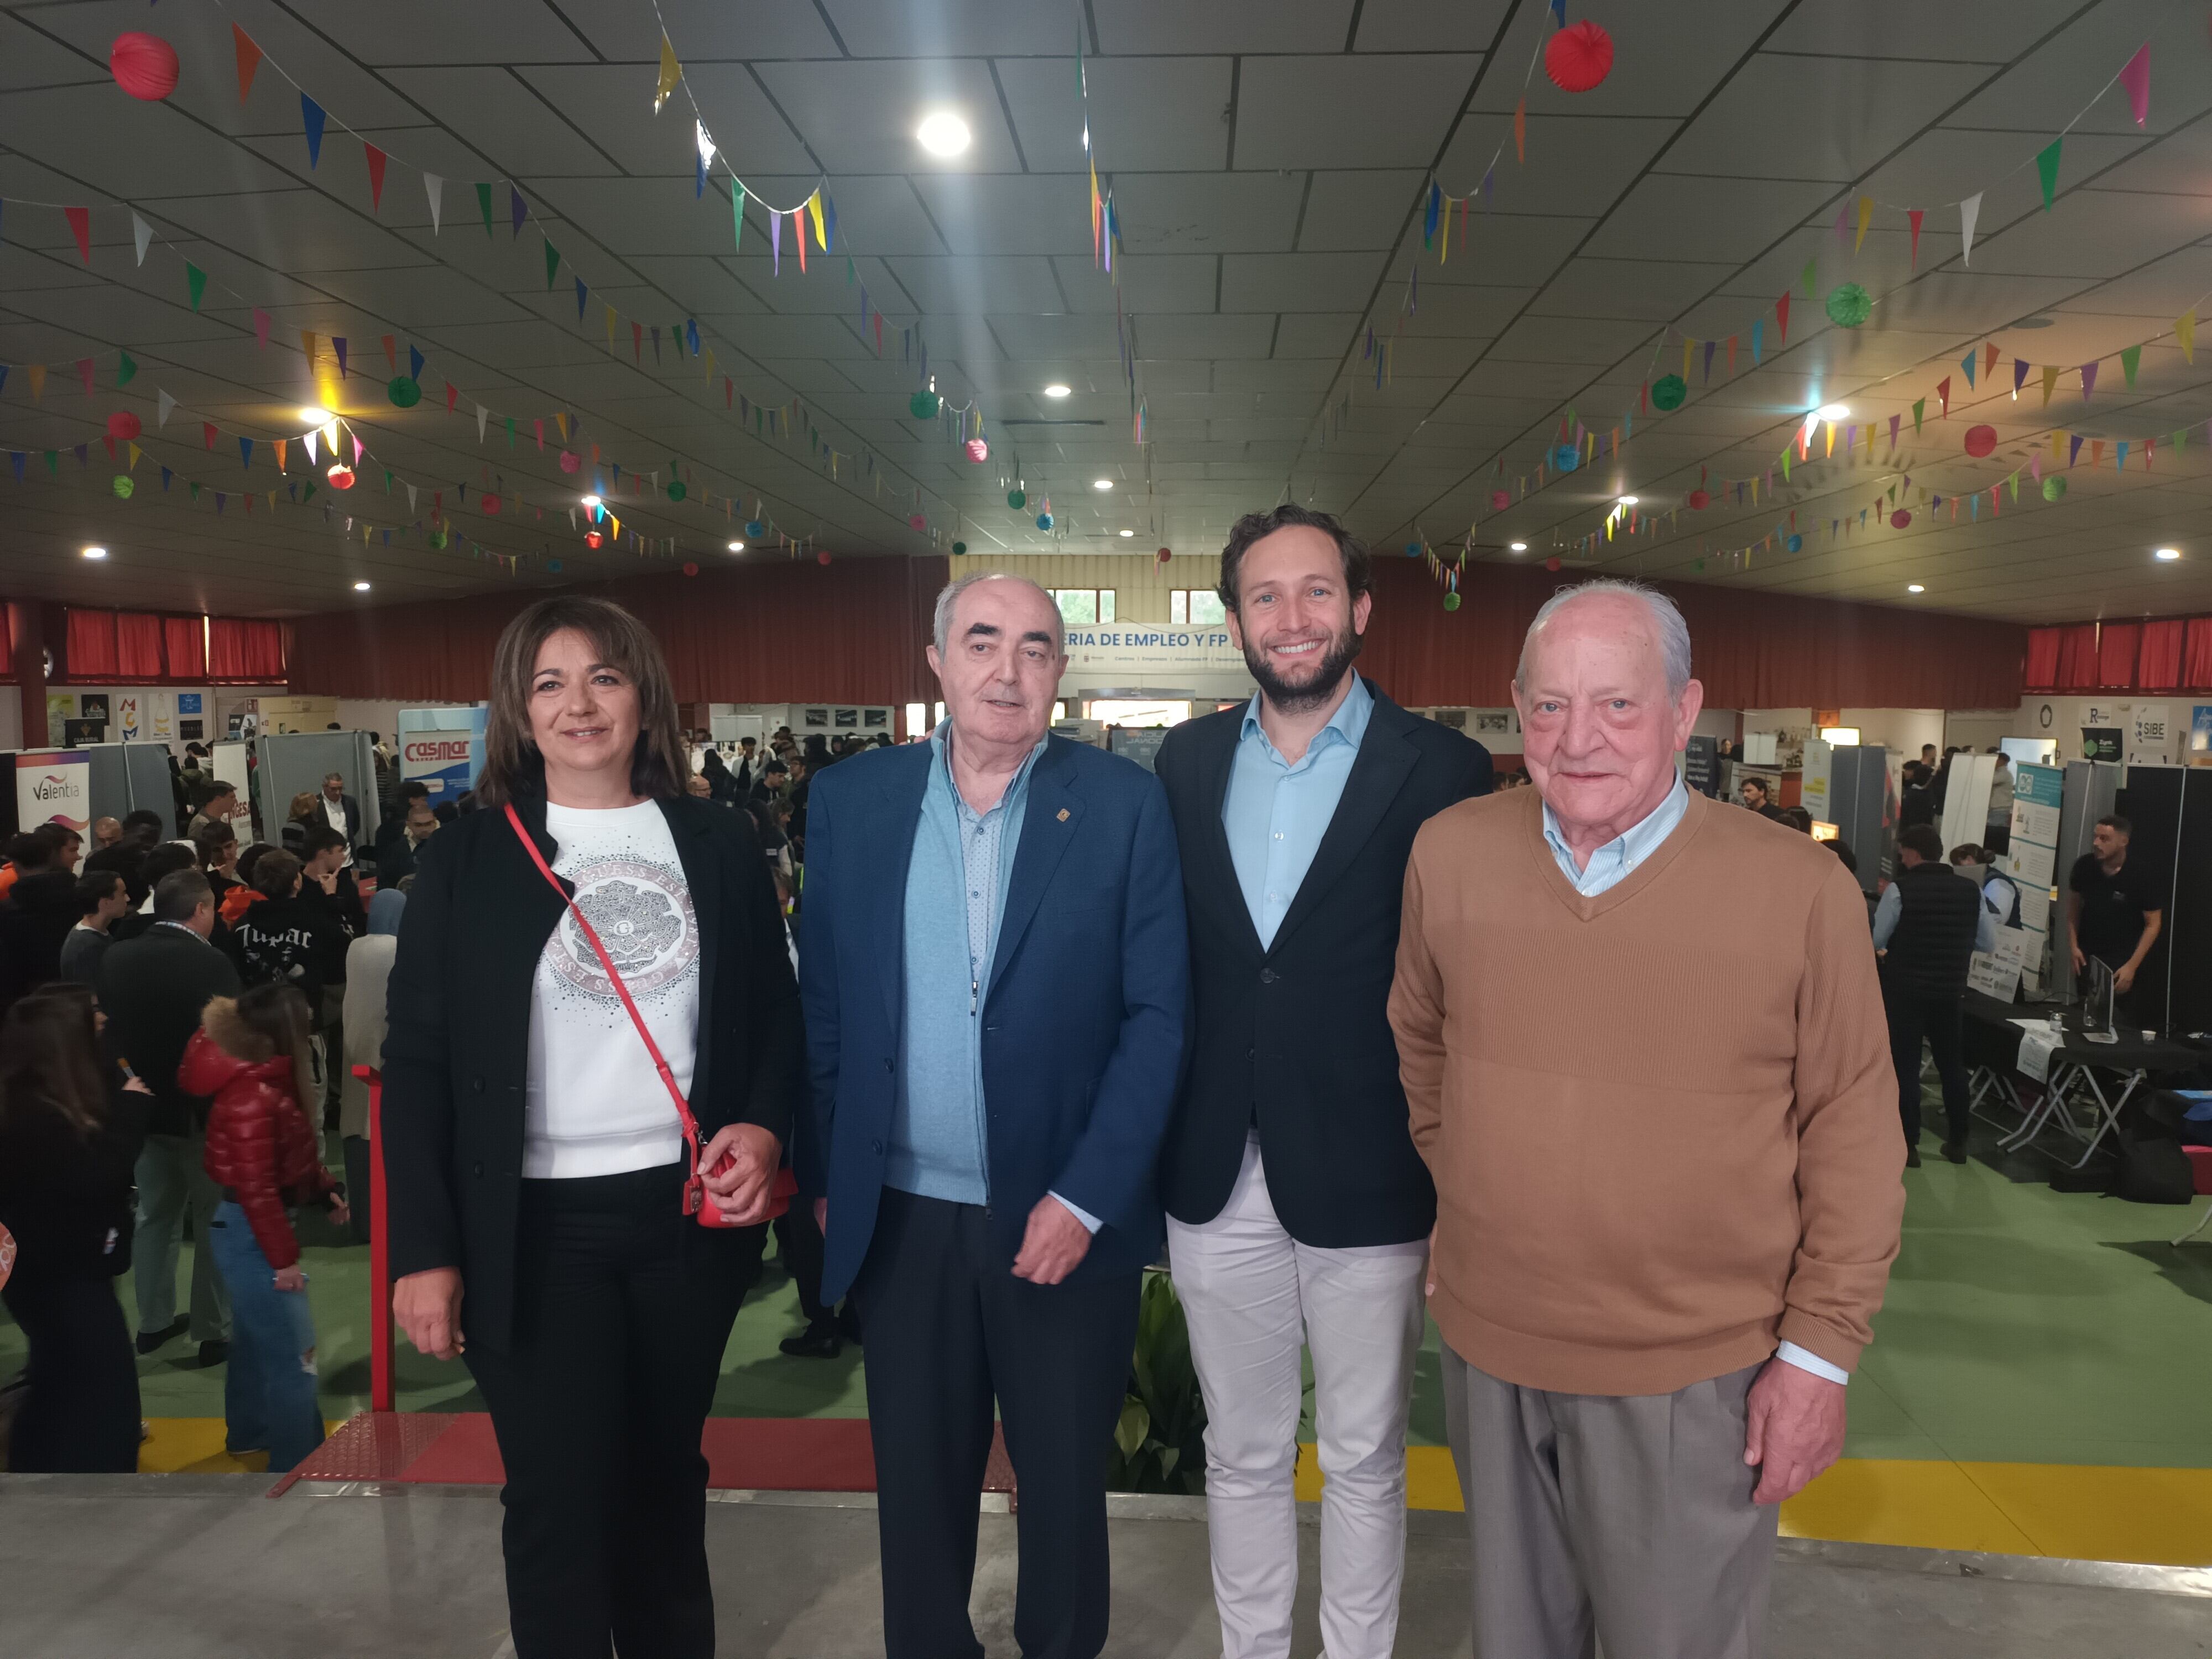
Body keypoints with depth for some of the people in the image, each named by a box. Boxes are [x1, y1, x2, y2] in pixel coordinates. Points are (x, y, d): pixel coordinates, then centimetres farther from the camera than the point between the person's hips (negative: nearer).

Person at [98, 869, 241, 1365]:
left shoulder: (116, 958, -1)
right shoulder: (211, 963, -21)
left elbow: (105, 1031, 7)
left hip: (143, 1106, 6)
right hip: (202, 1109, -6)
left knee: (155, 1216, 18)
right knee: (214, 1222, 5)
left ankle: (153, 1321, 28)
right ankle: (214, 1332, 10)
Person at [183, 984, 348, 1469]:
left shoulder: (271, 1080, 5)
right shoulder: (253, 1096, -26)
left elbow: (293, 1155, 16)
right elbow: (255, 1187, -26)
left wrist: (324, 1189, 5)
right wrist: (285, 1257, -21)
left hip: (252, 1230, 10)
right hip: (250, 1233, -10)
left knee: (258, 1336, 25)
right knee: (294, 1354, -5)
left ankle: (248, 1432, 42)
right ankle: (296, 1465, 3)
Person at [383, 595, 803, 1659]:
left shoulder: (718, 846, 3)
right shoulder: (467, 861, -1)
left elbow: (776, 1014, 8)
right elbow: (417, 1062, -2)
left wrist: (764, 1125, -11)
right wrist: (425, 1251, -7)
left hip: (689, 1213, 2)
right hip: (535, 1228, -2)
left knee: (665, 1479, 18)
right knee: (558, 1501, 6)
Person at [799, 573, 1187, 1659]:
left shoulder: (1125, 803, -6)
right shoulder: (852, 799, 0)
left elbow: (1157, 1012, -8)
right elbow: (825, 1006, 4)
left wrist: (1086, 1196, -13)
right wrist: (824, 1179, 3)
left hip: (1067, 1220, -1)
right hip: (903, 1221, 2)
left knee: (1065, 1483, 16)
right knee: (917, 1486, 18)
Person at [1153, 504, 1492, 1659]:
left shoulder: (1440, 771, -8)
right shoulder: (1187, 761, 4)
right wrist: (1151, 1152, 2)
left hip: (1367, 1184, -3)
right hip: (1217, 1177, 3)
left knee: (1363, 1462, 16)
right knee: (1242, 1455, 20)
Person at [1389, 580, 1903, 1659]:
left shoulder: (1802, 890, -15)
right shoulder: (1447, 854, -6)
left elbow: (1854, 1133, -9)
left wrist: (1821, 1350, -8)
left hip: (1695, 1375, -2)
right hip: (1488, 1343, 3)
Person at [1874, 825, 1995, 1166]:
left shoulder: (1900, 889, -13)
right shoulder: (1971, 891, -1)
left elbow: (1877, 940, -6)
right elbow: (1989, 942, 5)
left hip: (1905, 991, -4)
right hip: (1951, 992, 4)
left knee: (1906, 1067, 2)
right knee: (1953, 1065, 17)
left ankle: (1908, 1146, 3)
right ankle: (1958, 1142, 24)